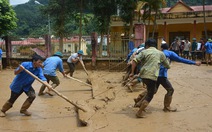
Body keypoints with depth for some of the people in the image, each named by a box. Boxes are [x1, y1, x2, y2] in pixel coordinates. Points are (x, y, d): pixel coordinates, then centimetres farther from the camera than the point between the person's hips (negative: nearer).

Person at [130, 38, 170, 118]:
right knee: (150, 96, 5)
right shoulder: (160, 53, 13)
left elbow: (135, 61, -4)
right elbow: (167, 66, 21)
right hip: (152, 76, -3)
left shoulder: (144, 52, 10)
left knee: (150, 91, 27)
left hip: (143, 75, 3)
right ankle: (139, 113, 1)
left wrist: (132, 72, 1)